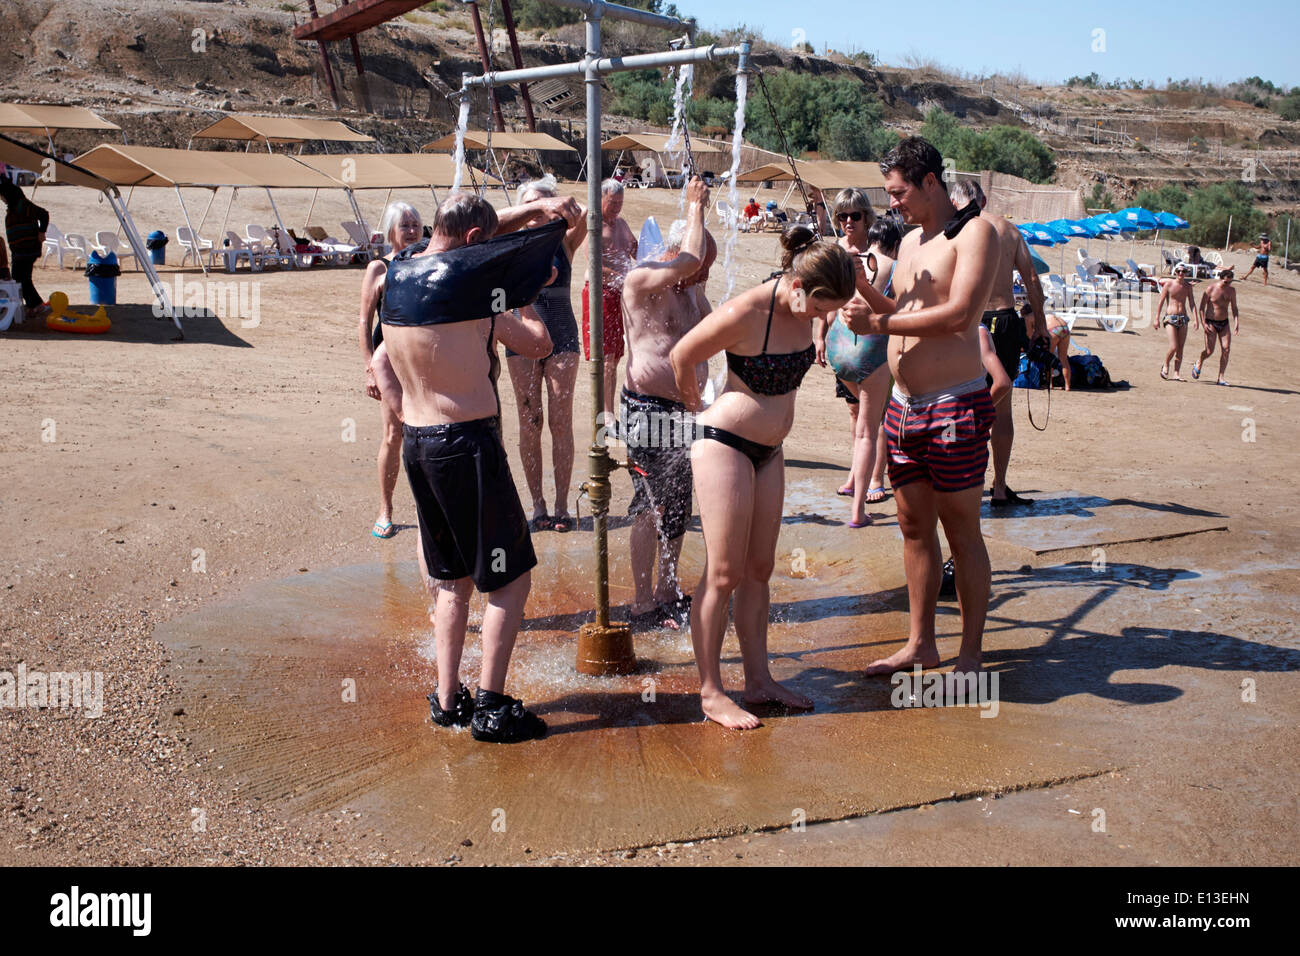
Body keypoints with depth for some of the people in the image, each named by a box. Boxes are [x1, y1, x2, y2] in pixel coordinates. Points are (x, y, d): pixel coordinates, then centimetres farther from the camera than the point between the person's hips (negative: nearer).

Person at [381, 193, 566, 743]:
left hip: (416, 441, 8)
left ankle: (447, 698, 24)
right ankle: (491, 706, 7)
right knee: (511, 575, 4)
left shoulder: (398, 270, 7)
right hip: (465, 443, -8)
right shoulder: (465, 271, -14)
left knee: (452, 577, 19)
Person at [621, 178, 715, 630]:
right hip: (649, 411, -9)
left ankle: (667, 593, 26)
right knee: (651, 509, -5)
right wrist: (696, 207, -17)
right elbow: (689, 258, -29)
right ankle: (643, 606, 3)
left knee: (678, 507, 14)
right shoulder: (641, 278, -13)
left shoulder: (689, 288, 15)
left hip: (683, 411, 9)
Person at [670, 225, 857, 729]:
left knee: (760, 569, 12)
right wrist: (697, 405, 4)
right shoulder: (744, 313, -24)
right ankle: (710, 692, 6)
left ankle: (758, 679, 22)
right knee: (725, 574, -4)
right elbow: (682, 356, -11)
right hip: (724, 445, -8)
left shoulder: (802, 311, -1)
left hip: (769, 450, 8)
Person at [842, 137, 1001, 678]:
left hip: (955, 407, -7)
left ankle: (970, 654, 9)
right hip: (903, 406, 8)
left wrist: (879, 324, -17)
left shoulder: (975, 233, -8)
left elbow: (959, 314, -21)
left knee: (961, 532, 0)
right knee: (914, 527, 11)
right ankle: (919, 643, 21)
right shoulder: (910, 241, 17)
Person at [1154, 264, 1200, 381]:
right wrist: (1157, 319, -4)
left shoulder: (1188, 286, 9)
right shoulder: (1169, 285, -1)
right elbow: (1160, 302, 1)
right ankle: (1165, 366, 13)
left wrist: (1196, 319, -3)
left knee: (1180, 349, 0)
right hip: (1171, 318, -4)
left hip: (1183, 319, 4)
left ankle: (1176, 373, 5)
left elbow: (1192, 304, 7)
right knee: (1173, 347, -13)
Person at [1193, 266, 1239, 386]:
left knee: (1226, 349, -10)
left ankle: (1221, 377, -4)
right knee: (1209, 351, -7)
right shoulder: (1210, 288, -10)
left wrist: (1236, 322, -2)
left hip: (1224, 323, 4)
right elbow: (1202, 307, -6)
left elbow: (1234, 308, 12)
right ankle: (1199, 364, 28)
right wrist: (1204, 323, -14)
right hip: (1211, 323, -4)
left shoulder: (1231, 290, 4)